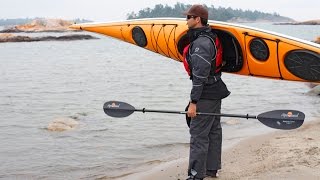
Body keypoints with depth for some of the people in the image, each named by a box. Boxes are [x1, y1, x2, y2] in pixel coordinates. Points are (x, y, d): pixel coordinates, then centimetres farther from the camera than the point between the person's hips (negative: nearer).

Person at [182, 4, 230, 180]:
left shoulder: (201, 43, -21)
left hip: (206, 95, -11)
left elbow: (200, 76, -25)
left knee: (198, 134, -7)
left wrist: (193, 101, -23)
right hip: (215, 92, 11)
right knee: (213, 131, 16)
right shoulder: (210, 38, 12)